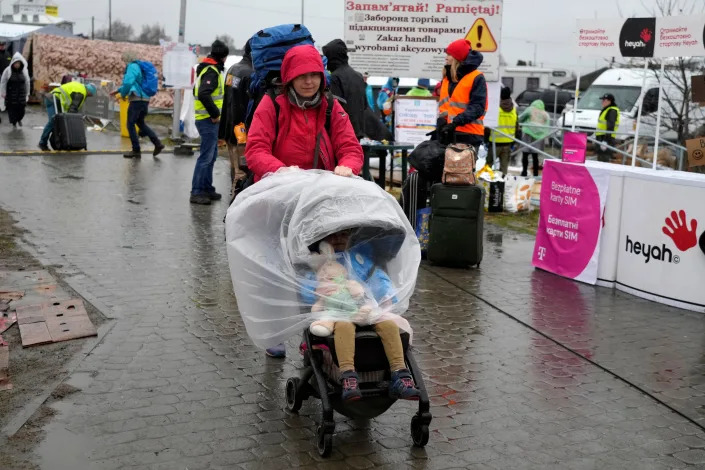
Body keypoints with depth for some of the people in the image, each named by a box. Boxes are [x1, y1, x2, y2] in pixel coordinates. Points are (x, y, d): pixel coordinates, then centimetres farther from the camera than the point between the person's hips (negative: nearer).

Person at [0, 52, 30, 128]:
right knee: (12, 109, 0)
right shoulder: (8, 71, -7)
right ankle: (14, 122, 20)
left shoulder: (24, 71, 1)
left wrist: (27, 94, 8)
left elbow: (27, 83, 7)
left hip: (21, 95, 2)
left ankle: (19, 119, 32)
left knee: (21, 110, 1)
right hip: (10, 95, -2)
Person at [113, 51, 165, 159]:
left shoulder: (132, 67, -12)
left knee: (130, 125, 1)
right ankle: (158, 144, 17)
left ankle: (136, 151, 4)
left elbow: (128, 83, -26)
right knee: (141, 123, 22)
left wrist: (123, 94, -9)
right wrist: (118, 90, 26)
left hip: (137, 100, -9)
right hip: (145, 99, 9)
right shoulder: (138, 67, 17)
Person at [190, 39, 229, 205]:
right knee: (206, 156, -8)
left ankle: (207, 188, 25)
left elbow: (199, 91, 25)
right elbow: (203, 94, -28)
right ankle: (196, 192, -6)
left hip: (207, 119, 10)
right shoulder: (212, 72, -15)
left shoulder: (208, 69, 17)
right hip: (208, 121, -10)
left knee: (211, 155, 17)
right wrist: (215, 113, -19)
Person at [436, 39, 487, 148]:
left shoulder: (476, 78, -6)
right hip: (448, 133, 7)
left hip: (469, 135, -7)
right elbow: (443, 105, 15)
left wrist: (457, 121, -25)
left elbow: (477, 107, -14)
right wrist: (442, 120, -5)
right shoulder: (447, 77, 17)